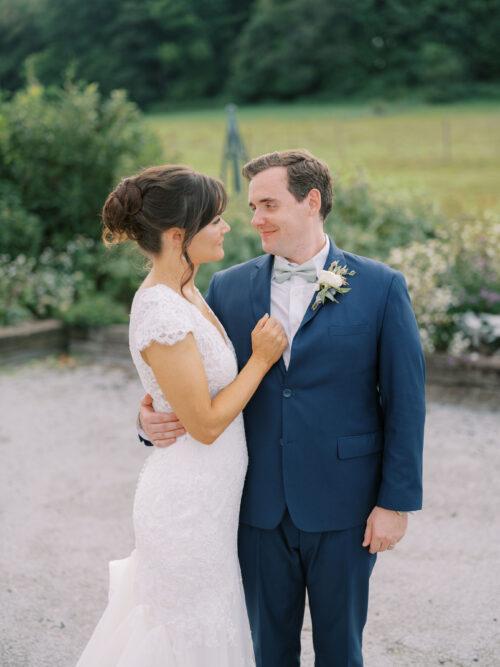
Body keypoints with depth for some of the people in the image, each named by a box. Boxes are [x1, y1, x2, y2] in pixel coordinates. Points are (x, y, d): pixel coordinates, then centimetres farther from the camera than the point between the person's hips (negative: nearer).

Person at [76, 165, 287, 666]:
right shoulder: (162, 315, -26)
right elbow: (206, 424, -21)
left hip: (208, 495, 9)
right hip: (189, 501, -9)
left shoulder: (183, 292, 3)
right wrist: (261, 358, -14)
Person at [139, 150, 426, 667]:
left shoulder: (380, 287, -6)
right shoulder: (227, 287, 2)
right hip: (259, 505, 3)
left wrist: (397, 502, -7)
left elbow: (405, 402, -5)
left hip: (341, 505, -2)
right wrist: (155, 420, -14)